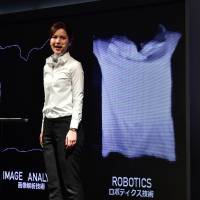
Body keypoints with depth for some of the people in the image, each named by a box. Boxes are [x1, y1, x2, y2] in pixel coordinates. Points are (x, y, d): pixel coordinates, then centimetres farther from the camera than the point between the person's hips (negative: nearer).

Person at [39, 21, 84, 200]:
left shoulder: (74, 65, -4)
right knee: (53, 182, 6)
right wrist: (43, 128, 16)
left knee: (70, 181, -5)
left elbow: (78, 98, -9)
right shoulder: (47, 66, 15)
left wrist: (73, 129, -17)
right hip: (49, 124, 7)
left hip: (66, 123, -7)